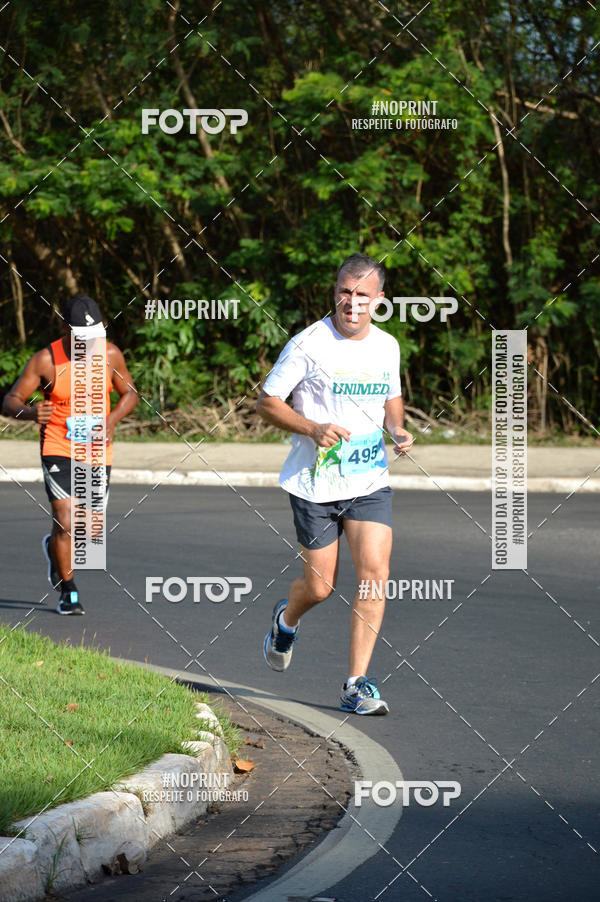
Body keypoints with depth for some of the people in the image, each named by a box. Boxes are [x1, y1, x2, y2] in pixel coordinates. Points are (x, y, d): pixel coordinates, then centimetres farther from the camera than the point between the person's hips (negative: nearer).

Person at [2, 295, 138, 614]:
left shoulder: (110, 355, -4)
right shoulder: (45, 360, -12)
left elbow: (129, 393, 10)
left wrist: (111, 420, -11)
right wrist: (31, 412, -32)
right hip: (58, 449, -3)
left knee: (93, 529, 5)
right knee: (66, 520, -15)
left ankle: (54, 547, 40)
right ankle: (68, 592, 4)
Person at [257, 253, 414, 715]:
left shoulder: (387, 346, 4)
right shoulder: (308, 344, -11)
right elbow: (267, 402, -6)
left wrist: (398, 430, 1)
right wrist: (313, 429, -21)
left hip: (370, 482, 3)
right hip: (315, 483, -3)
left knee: (375, 572, -13)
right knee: (320, 586, 4)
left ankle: (357, 685, -5)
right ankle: (286, 618, 42)